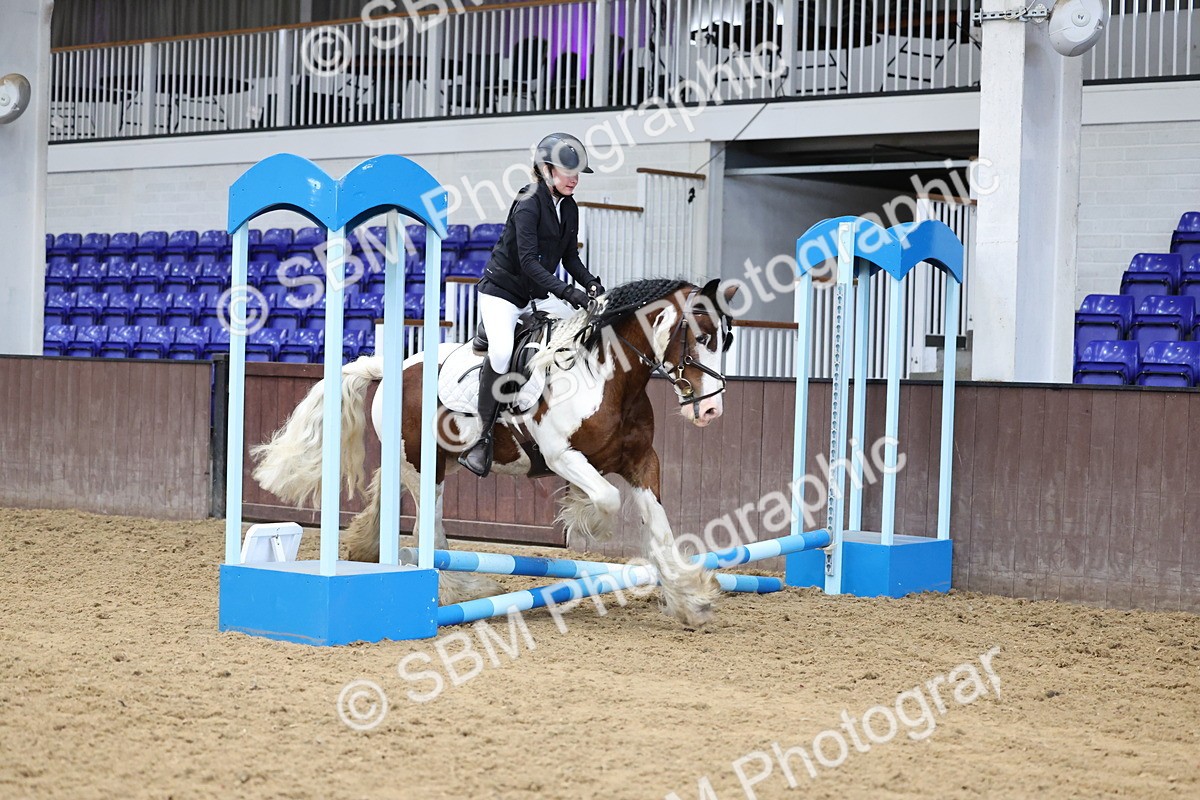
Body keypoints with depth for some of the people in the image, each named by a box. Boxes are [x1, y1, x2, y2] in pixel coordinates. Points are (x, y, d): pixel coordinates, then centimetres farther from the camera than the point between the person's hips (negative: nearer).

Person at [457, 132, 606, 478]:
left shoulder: (569, 208, 6)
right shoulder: (528, 204, -19)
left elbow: (570, 256, 11)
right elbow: (527, 260, -27)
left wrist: (591, 284, -8)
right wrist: (566, 291, -36)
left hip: (536, 294, 8)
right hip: (501, 290, -8)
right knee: (501, 352, -27)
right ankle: (481, 438, -20)